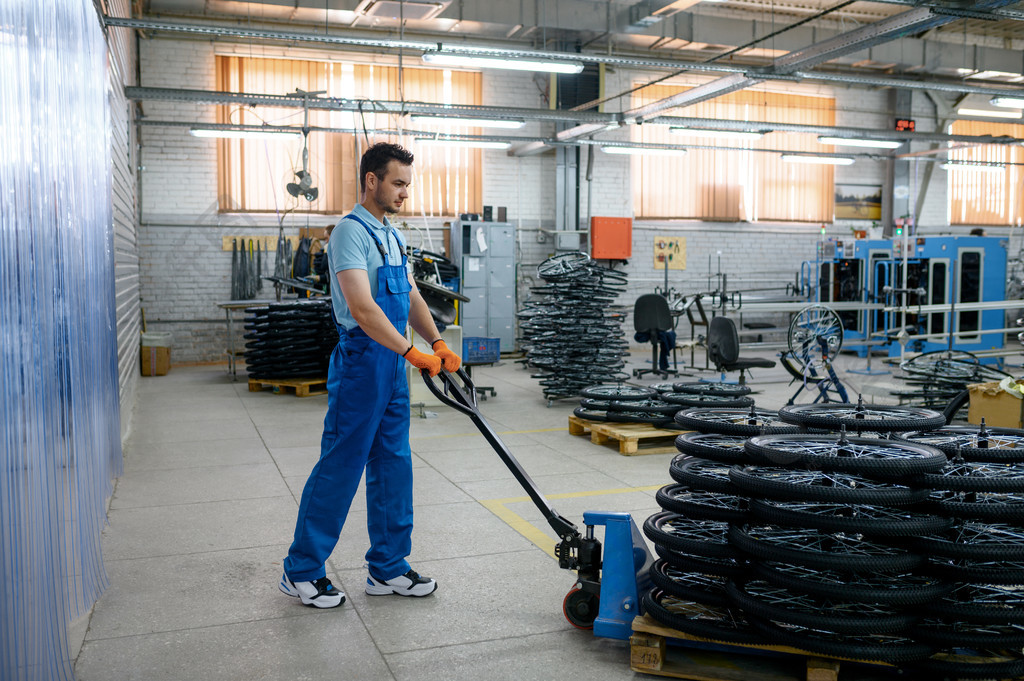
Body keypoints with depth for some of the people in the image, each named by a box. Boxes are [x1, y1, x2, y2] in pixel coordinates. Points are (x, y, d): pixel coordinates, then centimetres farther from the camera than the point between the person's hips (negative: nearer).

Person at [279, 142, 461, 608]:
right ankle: (301, 571, 12)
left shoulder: (391, 235, 16)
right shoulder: (351, 231, -14)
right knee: (339, 468, -2)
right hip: (362, 362, -9)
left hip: (393, 364, 9)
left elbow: (410, 298, 15)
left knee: (393, 466, 12)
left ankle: (387, 568, 22)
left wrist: (438, 343, 0)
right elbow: (363, 310, -24)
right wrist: (412, 353, -25)